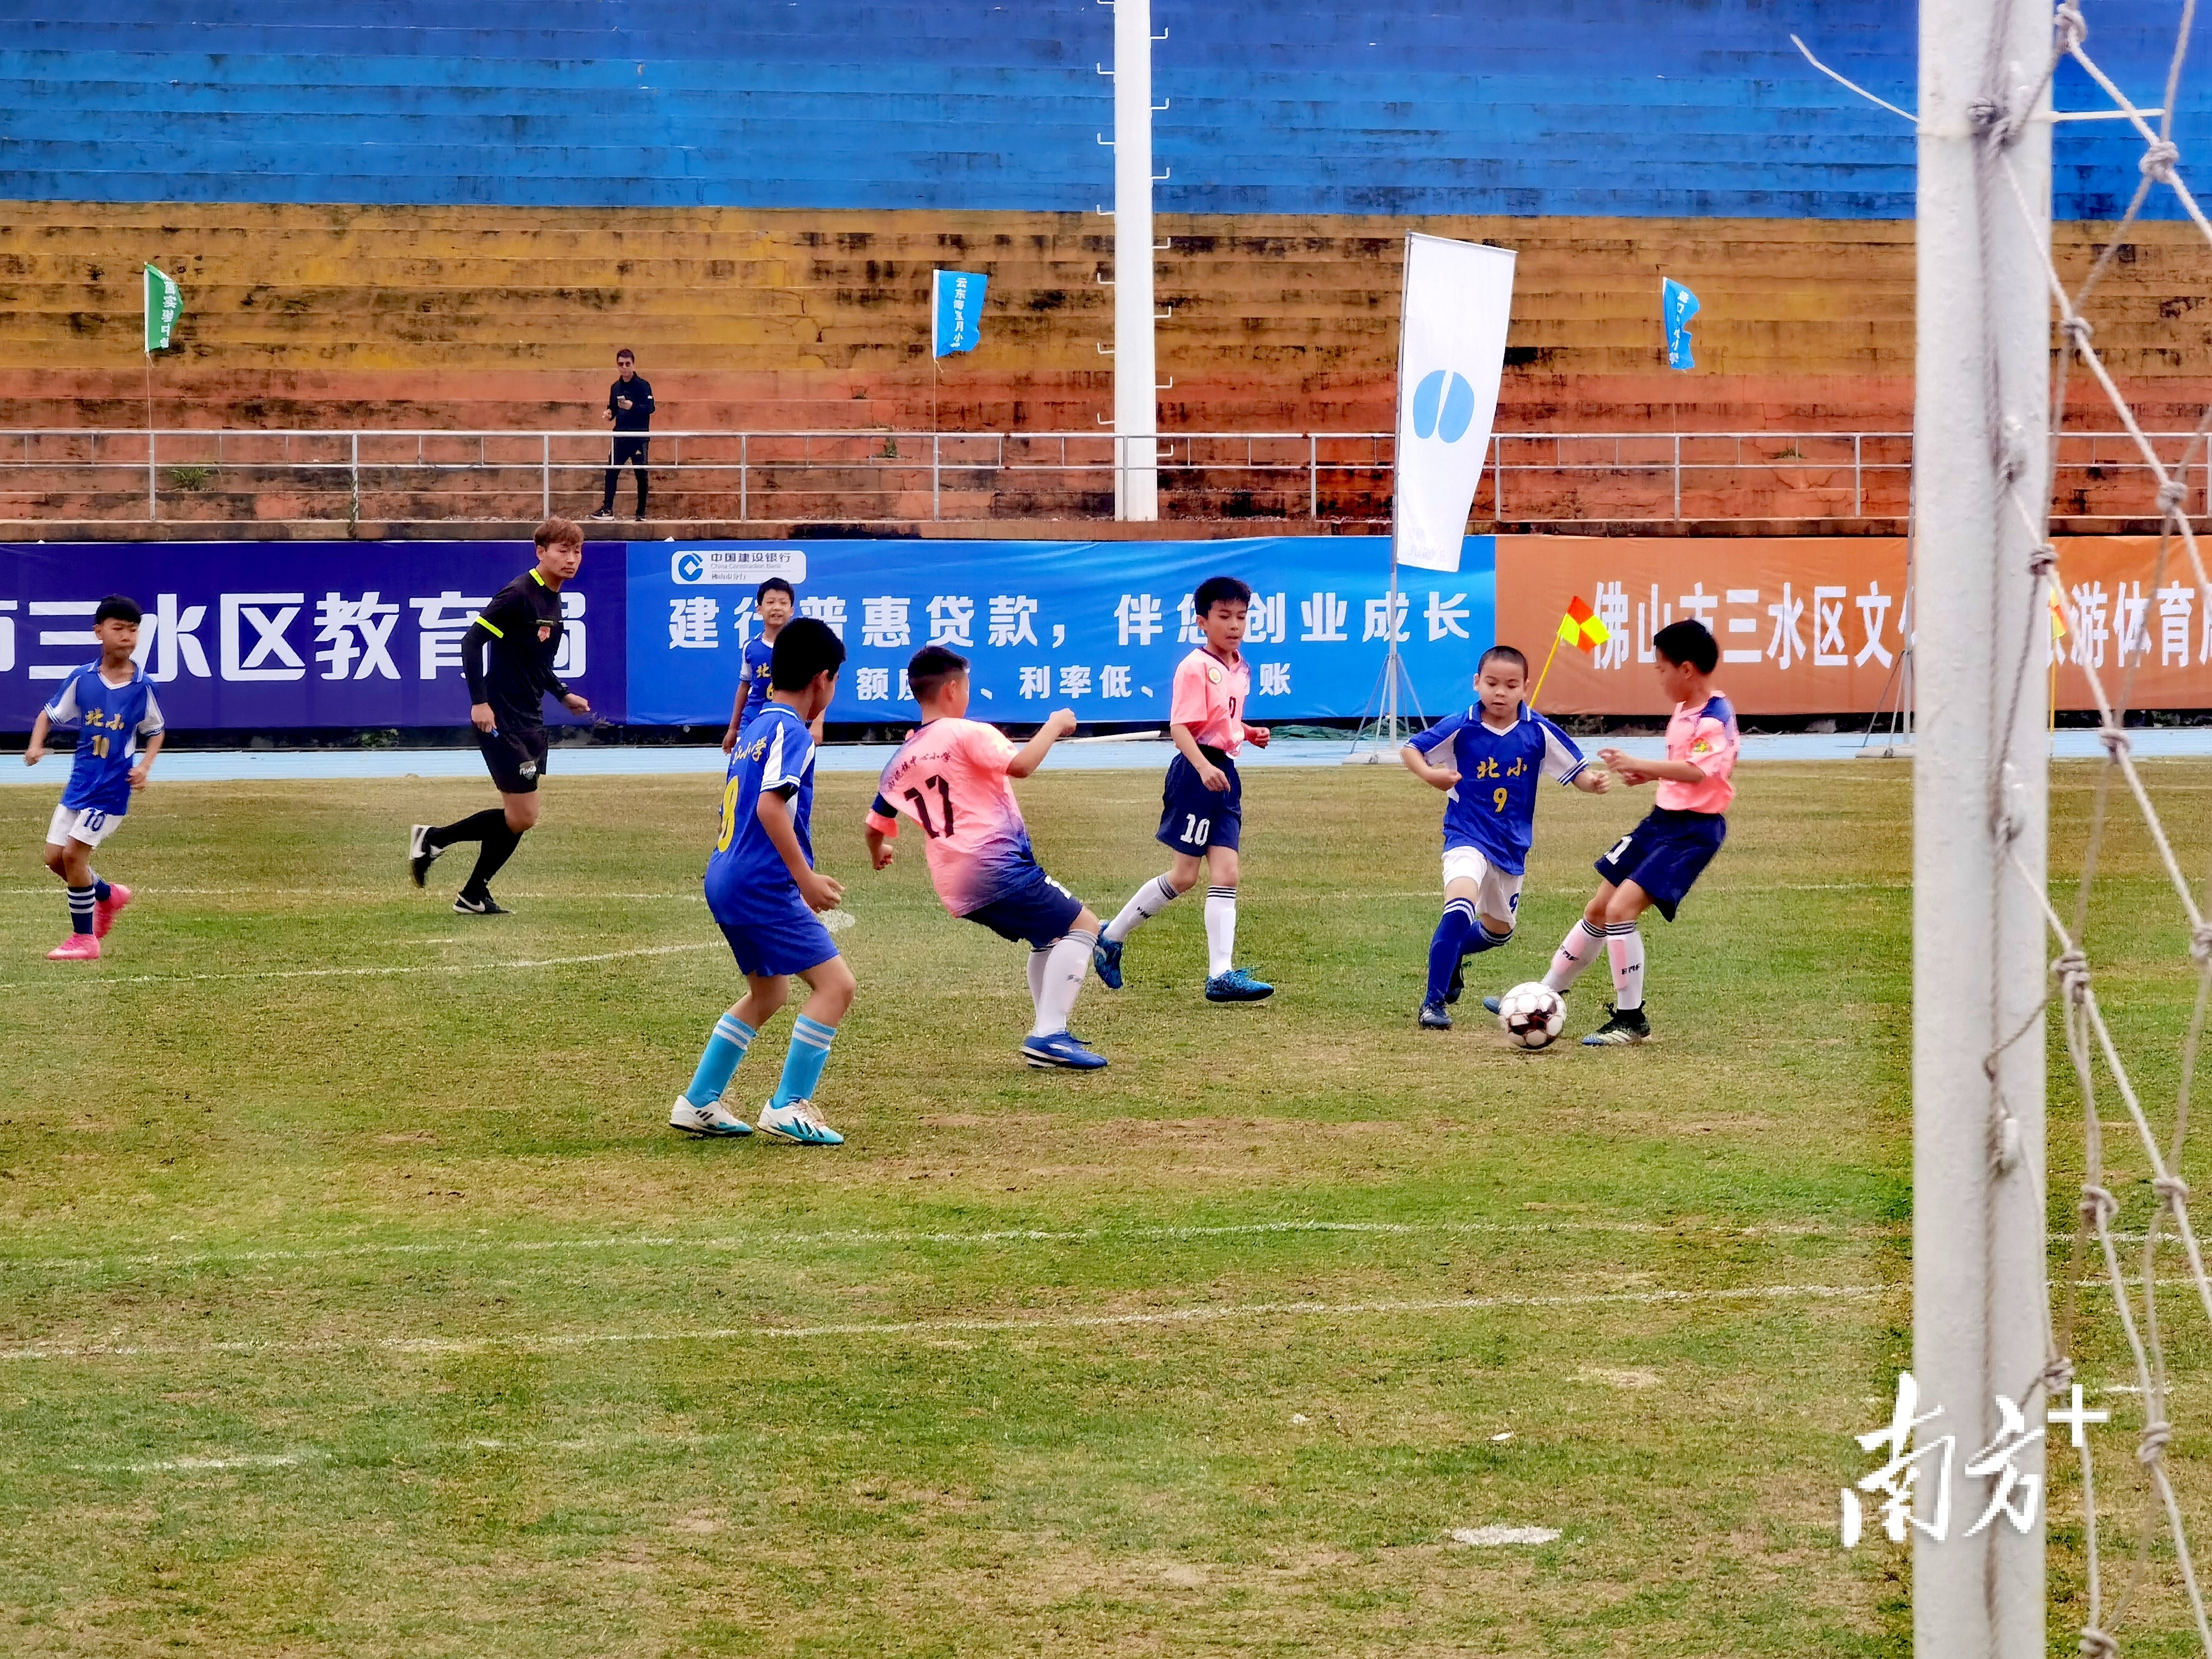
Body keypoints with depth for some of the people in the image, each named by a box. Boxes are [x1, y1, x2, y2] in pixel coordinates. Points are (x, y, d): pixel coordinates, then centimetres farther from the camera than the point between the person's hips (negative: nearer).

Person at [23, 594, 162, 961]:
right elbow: (49, 714, 8)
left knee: (73, 853, -11)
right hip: (80, 779, 5)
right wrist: (36, 745, -11)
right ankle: (108, 895, 34)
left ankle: (84, 940, 1)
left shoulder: (142, 686, -8)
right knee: (54, 858, 6)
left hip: (112, 786, -5)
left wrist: (144, 766, -10)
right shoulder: (82, 679, -2)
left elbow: (155, 731, 6)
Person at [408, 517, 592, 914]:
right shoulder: (520, 594, -16)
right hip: (500, 720, -9)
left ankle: (474, 895, 20)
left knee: (518, 818, 9)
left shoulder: (553, 600, 13)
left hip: (530, 722, 9)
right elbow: (472, 641, -19)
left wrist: (563, 695, 17)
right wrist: (479, 701, -24)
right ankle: (434, 839, 7)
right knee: (522, 817, -9)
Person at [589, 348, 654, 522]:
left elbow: (650, 408, -13)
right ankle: (607, 509, 6)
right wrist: (610, 413, 0)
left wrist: (633, 406, -28)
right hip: (620, 436, 5)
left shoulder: (643, 385, -5)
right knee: (611, 472, 0)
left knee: (641, 474, -1)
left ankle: (641, 512, 6)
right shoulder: (615, 387, 13)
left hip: (639, 437, -5)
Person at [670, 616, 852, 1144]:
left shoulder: (755, 732, 17)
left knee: (768, 992, 24)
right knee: (835, 983, -9)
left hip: (725, 880, 10)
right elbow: (771, 806, -24)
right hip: (763, 884, -10)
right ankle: (789, 1108, -13)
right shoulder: (790, 732, -11)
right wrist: (806, 878, -25)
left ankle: (698, 1103, 25)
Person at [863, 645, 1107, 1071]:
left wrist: (878, 853, 48)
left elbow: (875, 825, 26)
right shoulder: (966, 734, -6)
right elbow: (1020, 765, -22)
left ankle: (1046, 1034, 15)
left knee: (1048, 936, 26)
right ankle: (1048, 1035, -16)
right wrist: (1055, 725, -7)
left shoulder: (900, 761, 16)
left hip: (956, 890, 8)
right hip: (997, 867, -8)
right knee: (1082, 925, -3)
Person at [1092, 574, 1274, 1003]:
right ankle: (1111, 937, 13)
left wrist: (1248, 734, 8)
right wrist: (1204, 767, -32)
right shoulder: (1196, 668, -12)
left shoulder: (1241, 669, 14)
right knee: (1184, 876, -2)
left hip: (1224, 774, 8)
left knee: (1225, 874, 0)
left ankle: (1221, 975, -3)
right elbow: (1180, 728, -19)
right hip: (1196, 771, -8)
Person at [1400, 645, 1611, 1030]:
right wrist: (1428, 774, -22)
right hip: (1467, 836, -4)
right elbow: (1410, 748, -2)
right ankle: (1433, 1003, -20)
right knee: (1460, 905, -30)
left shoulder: (1539, 732, -9)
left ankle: (1451, 952, 53)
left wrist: (1594, 781, -27)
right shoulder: (1460, 727, -12)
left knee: (1499, 931, 19)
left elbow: (1577, 773, -5)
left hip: (1512, 845, 4)